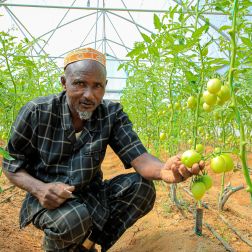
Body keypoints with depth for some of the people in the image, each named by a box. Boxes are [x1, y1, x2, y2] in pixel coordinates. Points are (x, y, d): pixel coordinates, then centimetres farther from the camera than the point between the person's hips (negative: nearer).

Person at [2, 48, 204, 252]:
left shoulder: (112, 114, -9)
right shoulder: (36, 112, -14)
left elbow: (137, 156, -20)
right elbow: (12, 164, -5)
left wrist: (164, 170, -43)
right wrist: (39, 189, -26)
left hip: (91, 194, 3)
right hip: (48, 198, -3)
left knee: (141, 186, -18)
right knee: (73, 220, -35)